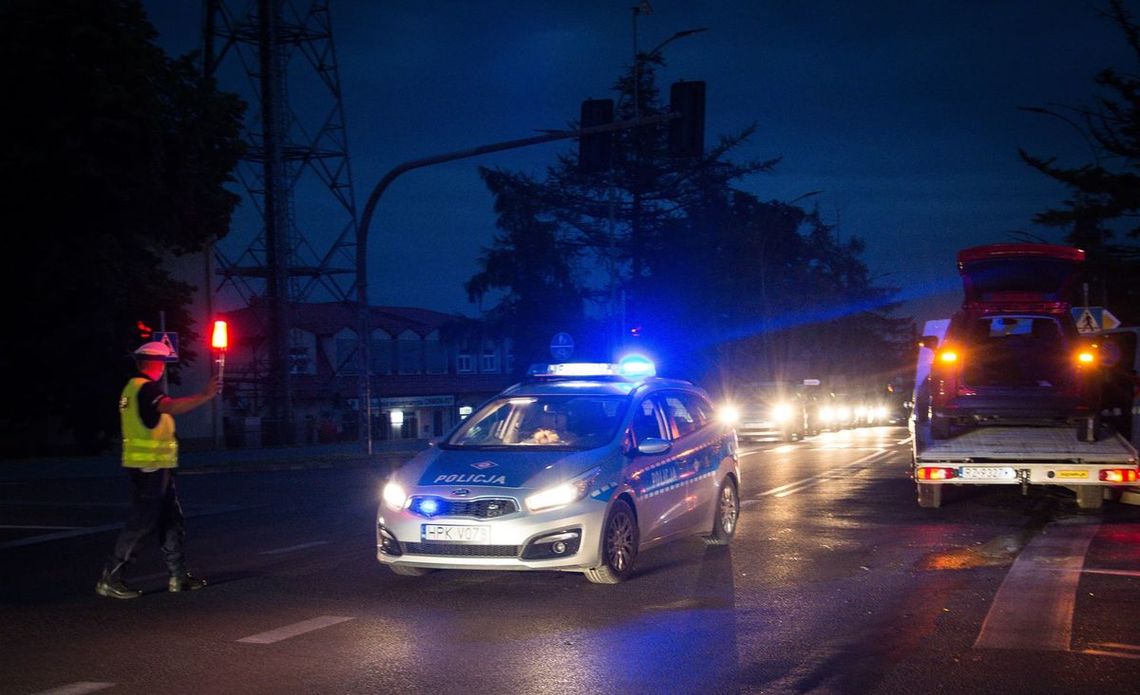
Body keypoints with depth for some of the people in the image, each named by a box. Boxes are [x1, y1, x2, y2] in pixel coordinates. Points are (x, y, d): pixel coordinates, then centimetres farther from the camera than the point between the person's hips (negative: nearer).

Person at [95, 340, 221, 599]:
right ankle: (110, 579, -4)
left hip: (152, 467, 10)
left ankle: (179, 576, 15)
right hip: (150, 466, -10)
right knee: (141, 523, -7)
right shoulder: (146, 388, -15)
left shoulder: (133, 388, 17)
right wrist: (205, 396, -35)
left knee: (171, 519, 12)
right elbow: (171, 407, -33)